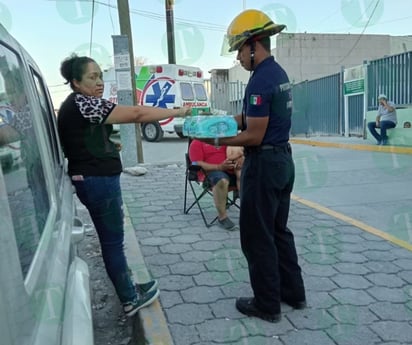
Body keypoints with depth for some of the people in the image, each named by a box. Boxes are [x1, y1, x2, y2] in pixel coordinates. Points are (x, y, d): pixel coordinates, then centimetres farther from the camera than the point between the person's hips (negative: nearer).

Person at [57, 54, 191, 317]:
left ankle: (128, 288, 28)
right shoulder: (82, 103, -18)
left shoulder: (76, 106, 14)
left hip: (95, 179, 10)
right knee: (113, 241, 0)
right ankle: (130, 300, 13)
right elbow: (137, 114, -23)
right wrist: (178, 112, -19)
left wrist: (108, 146, 14)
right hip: (98, 182, -10)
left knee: (112, 239, 16)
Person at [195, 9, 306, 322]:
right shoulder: (279, 74, 11)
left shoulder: (260, 80, -19)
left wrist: (217, 140, -9)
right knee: (278, 230, 20)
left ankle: (267, 304, 18)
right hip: (283, 159, 10)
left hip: (264, 164, -10)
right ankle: (293, 292, 32)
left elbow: (253, 136, -20)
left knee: (257, 237, 4)